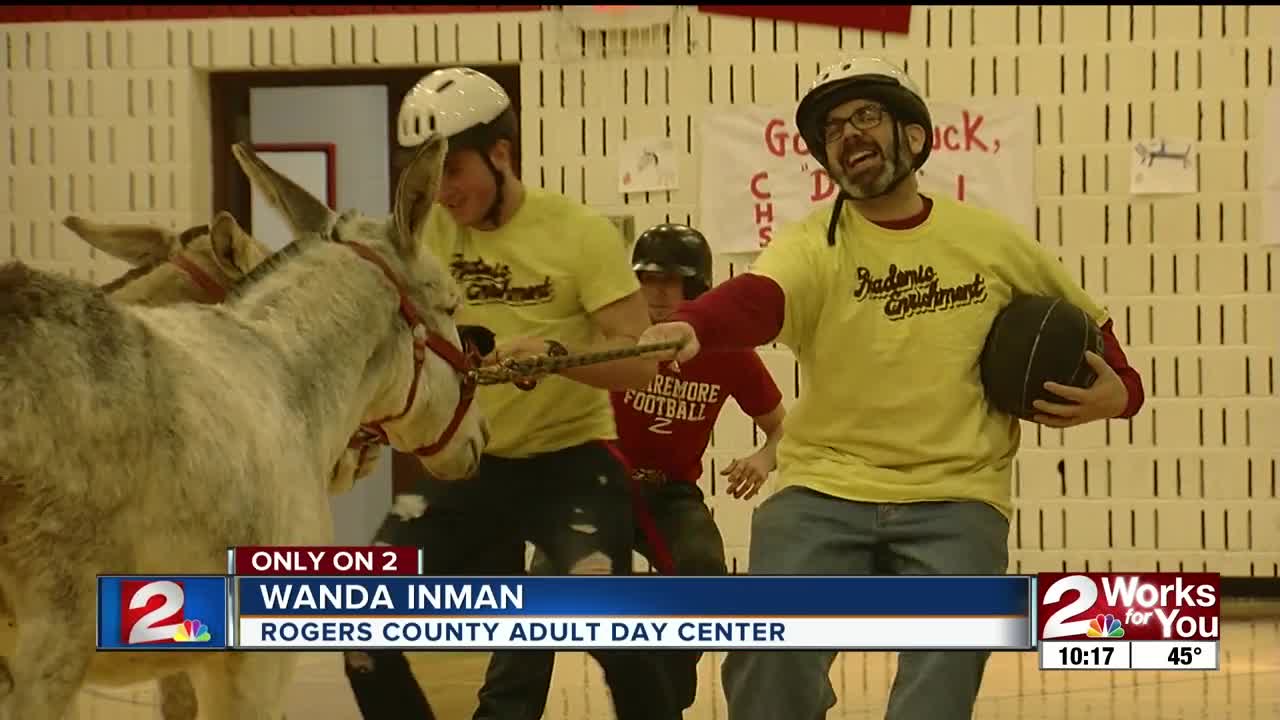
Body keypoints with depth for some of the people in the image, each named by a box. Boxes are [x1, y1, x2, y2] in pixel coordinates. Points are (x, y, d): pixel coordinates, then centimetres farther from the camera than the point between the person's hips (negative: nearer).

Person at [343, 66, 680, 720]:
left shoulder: (580, 233, -11)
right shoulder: (427, 232, 1)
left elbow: (639, 360, -17)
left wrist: (555, 352, -36)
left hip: (569, 459, -5)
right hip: (467, 463, 5)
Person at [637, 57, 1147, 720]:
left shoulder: (992, 242, 6)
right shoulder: (814, 245, -1)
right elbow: (757, 297, -24)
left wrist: (1118, 391, -1)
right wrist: (690, 328, -46)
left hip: (956, 500, 1)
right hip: (825, 492, -1)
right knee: (771, 646, -18)